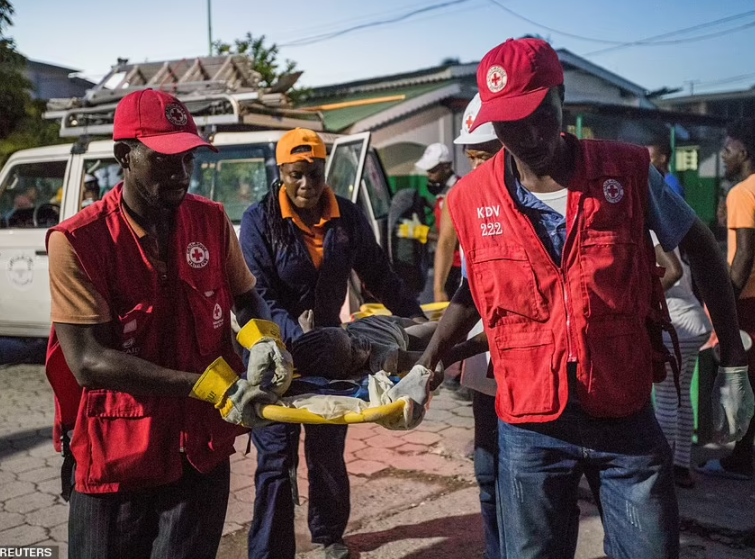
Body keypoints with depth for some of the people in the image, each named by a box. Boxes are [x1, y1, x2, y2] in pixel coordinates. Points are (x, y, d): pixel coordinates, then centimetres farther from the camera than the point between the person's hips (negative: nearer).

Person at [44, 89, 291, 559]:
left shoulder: (211, 220, -1)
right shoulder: (77, 242, -14)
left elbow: (247, 299, 13)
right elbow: (87, 360, -19)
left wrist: (263, 338, -11)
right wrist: (209, 386, -27)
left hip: (203, 450, 3)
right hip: (115, 456, -2)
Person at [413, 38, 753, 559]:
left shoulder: (628, 171, -7)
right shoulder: (471, 200, -5)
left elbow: (702, 250, 5)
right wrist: (426, 365, 2)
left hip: (627, 418, 0)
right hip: (530, 427, 1)